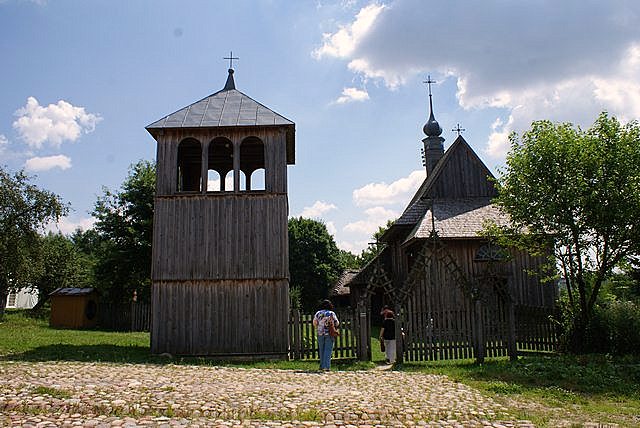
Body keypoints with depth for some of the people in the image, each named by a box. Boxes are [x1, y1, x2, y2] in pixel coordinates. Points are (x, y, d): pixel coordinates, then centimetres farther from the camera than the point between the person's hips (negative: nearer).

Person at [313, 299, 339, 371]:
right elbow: (337, 323, 0)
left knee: (322, 350, 13)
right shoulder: (332, 313, -2)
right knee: (328, 350, -1)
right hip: (330, 333, -2)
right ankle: (326, 366, -7)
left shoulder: (318, 313, 3)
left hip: (320, 333, 2)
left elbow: (314, 323, 5)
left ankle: (322, 366, 19)